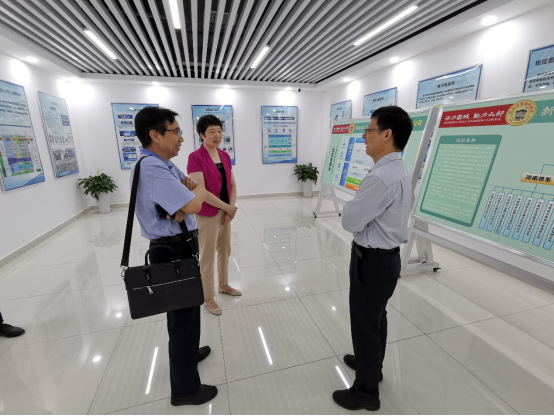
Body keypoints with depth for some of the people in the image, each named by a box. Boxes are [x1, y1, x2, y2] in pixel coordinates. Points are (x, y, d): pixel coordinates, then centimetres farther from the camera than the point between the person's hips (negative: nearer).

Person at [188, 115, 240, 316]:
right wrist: (228, 208, -16)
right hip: (207, 215, -7)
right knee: (207, 256, 7)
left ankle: (223, 285, 42)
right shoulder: (195, 157, -15)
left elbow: (232, 185, 8)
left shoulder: (225, 156, 6)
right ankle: (208, 297, 27)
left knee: (225, 251, 20)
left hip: (225, 212, 7)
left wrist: (230, 209, -5)